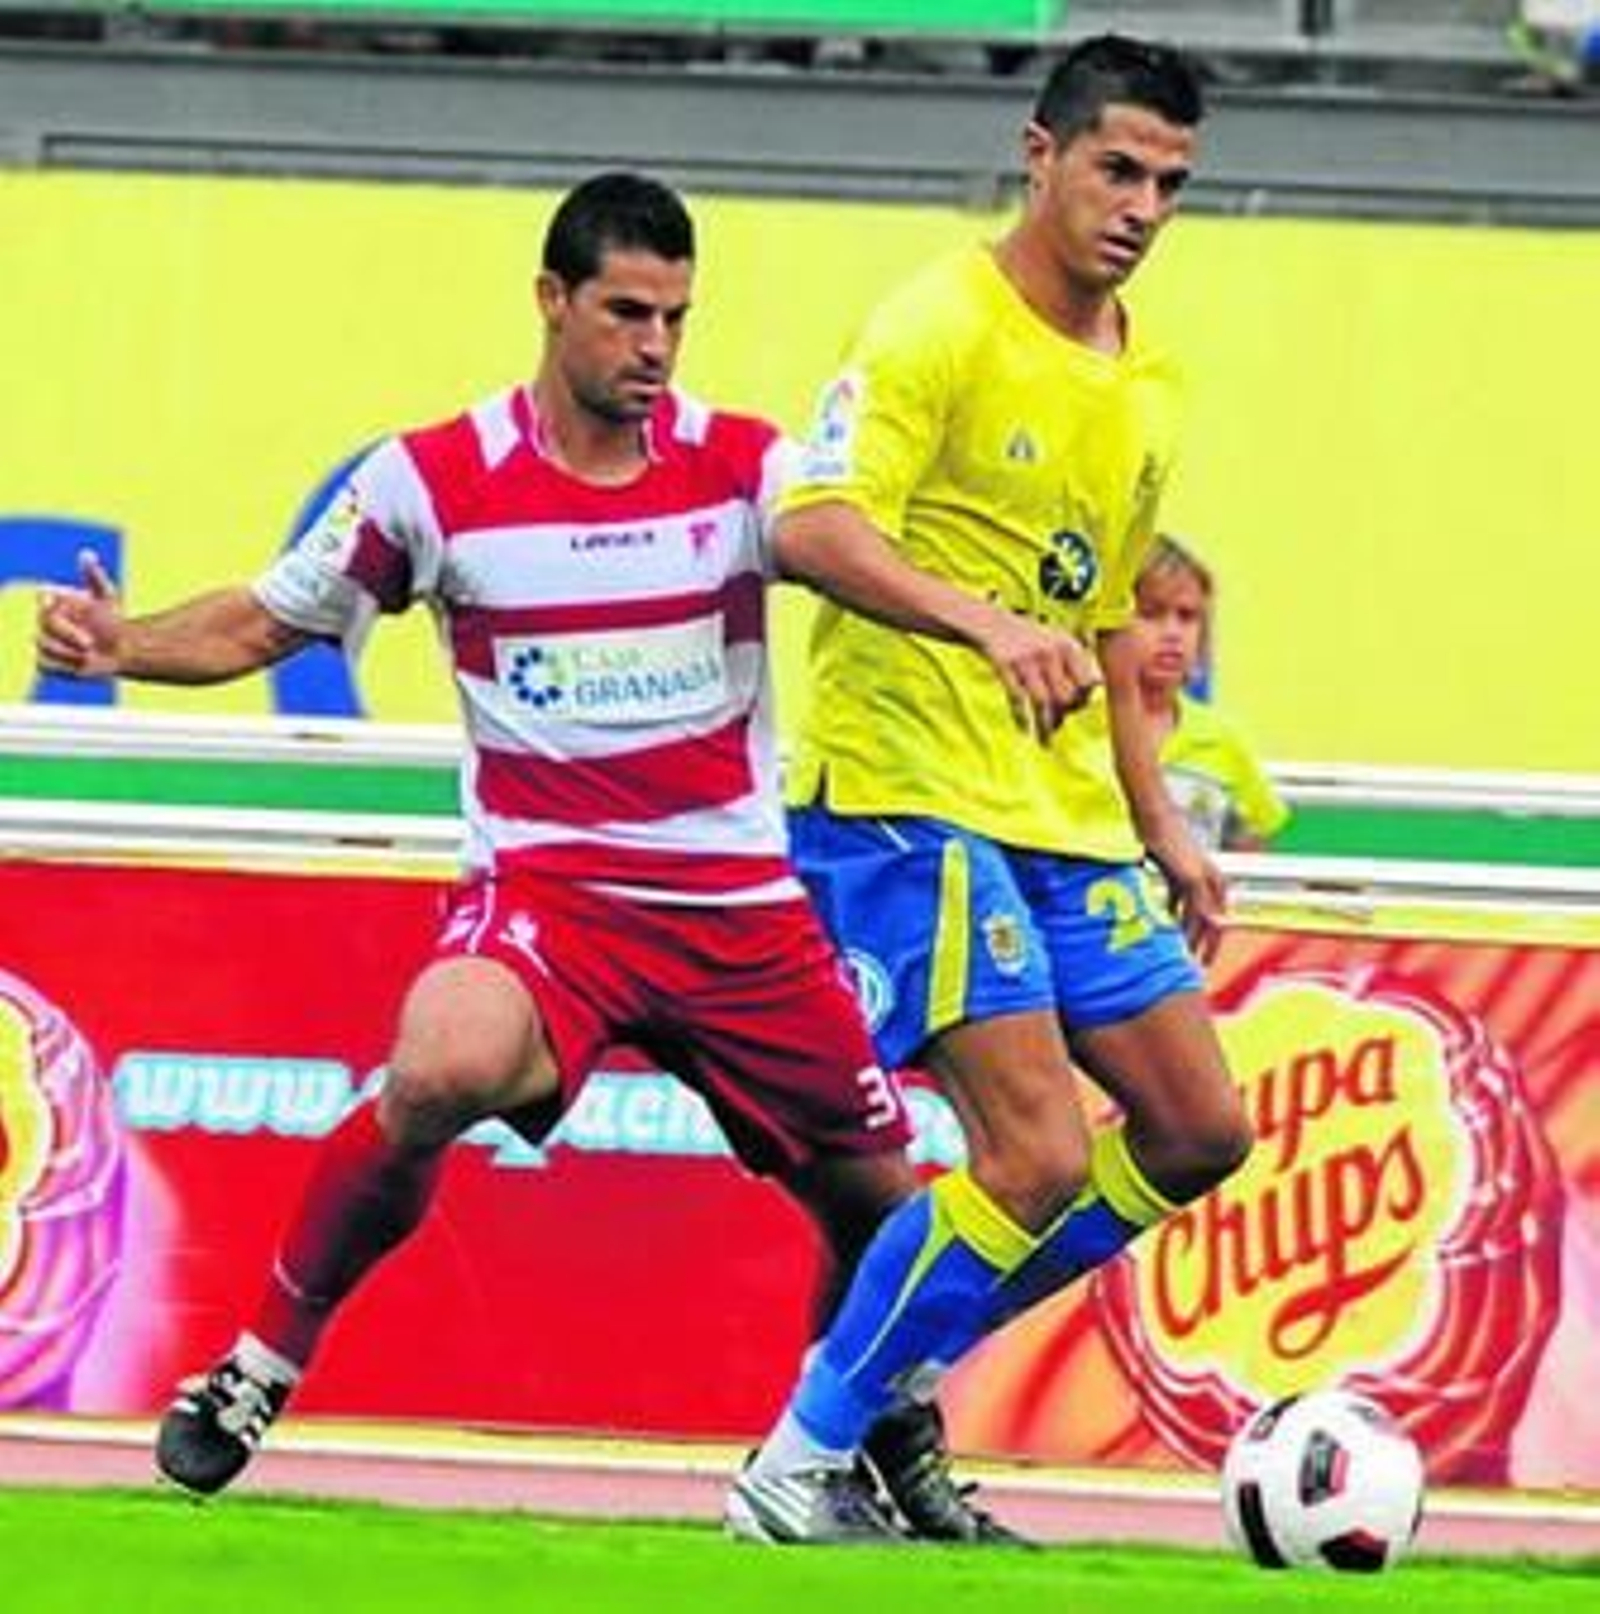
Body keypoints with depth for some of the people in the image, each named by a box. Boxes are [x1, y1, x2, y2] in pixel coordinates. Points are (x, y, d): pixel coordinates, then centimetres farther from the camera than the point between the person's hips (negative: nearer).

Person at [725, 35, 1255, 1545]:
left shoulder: (1147, 387, 15)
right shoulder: (941, 328, -11)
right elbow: (810, 528, -24)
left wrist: (1158, 824, 21)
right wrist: (985, 624, -37)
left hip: (1063, 817, 9)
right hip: (905, 796, -9)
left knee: (1197, 1131, 6)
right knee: (1042, 1154, -17)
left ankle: (906, 1356, 18)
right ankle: (797, 1465, -6)